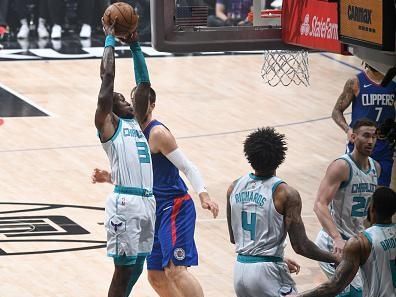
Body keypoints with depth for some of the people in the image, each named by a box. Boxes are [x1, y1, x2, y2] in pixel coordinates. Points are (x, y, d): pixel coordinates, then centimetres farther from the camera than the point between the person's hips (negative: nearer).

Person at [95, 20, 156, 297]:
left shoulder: (136, 122, 21)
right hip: (126, 202, -8)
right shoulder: (107, 124, 1)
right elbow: (108, 77, -5)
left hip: (148, 201, 8)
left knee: (136, 267, 11)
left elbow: (144, 83, 21)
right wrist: (110, 40, 3)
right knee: (124, 268, -5)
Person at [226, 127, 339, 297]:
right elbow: (300, 246, -14)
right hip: (268, 272, -6)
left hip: (240, 270, 6)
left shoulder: (234, 188, 5)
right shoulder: (285, 194, -13)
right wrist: (335, 259, 2)